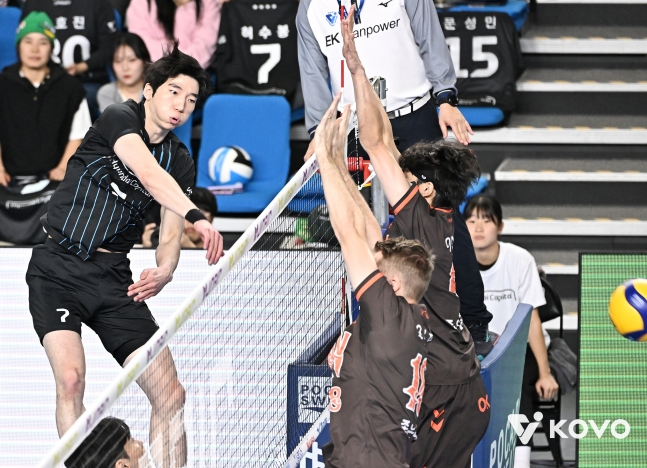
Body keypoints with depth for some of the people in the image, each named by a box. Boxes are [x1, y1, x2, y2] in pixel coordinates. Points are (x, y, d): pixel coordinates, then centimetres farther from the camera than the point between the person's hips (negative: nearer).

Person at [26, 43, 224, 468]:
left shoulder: (180, 161, 10)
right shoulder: (120, 118, -7)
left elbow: (170, 236, 6)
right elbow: (149, 174, -26)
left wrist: (164, 271, -17)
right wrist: (197, 217, -40)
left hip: (114, 277, 6)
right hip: (59, 268, -5)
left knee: (170, 393, -3)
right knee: (71, 378, -25)